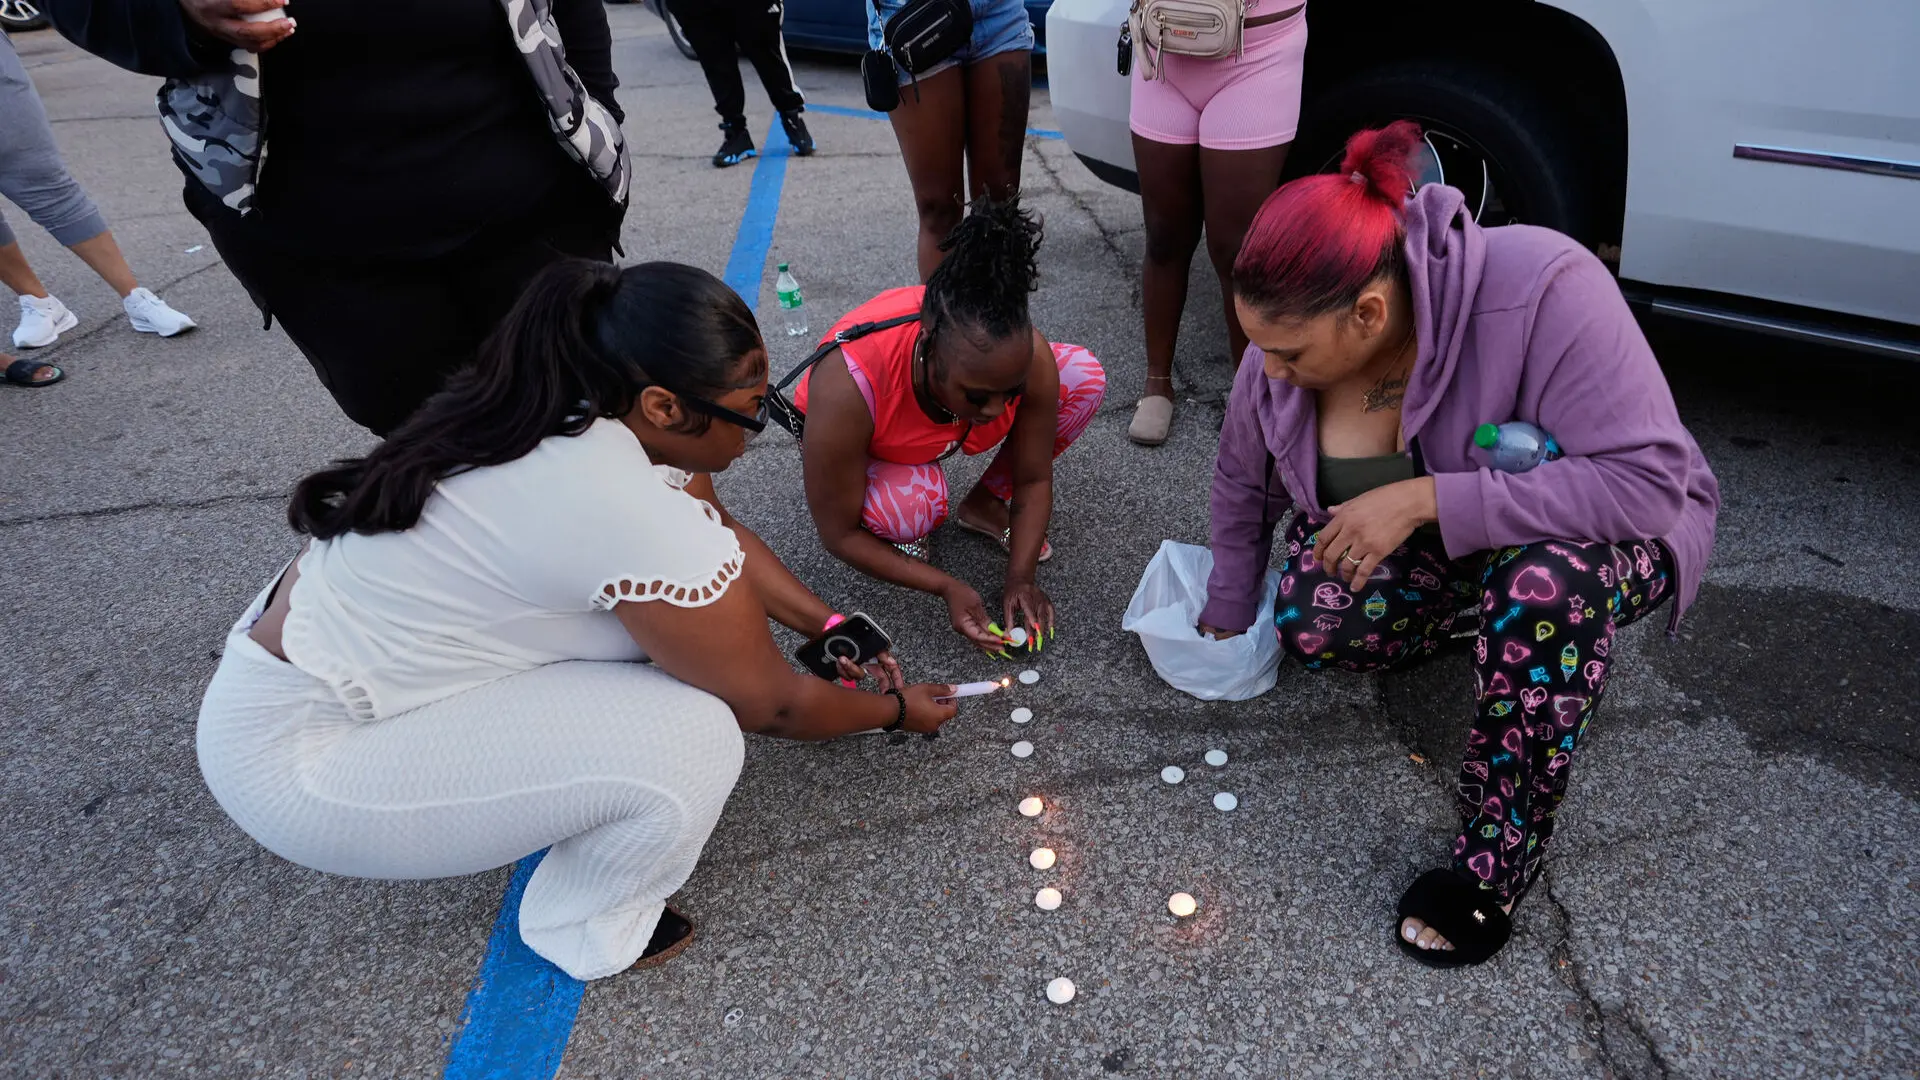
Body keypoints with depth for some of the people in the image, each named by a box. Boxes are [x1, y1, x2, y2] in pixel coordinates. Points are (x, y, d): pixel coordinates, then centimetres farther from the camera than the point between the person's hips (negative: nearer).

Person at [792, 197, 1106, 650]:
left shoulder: (1026, 355, -32)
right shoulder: (848, 389, -43)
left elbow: (1033, 479, -15)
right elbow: (839, 534, -29)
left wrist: (1020, 577, -25)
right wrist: (946, 587, -31)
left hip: (936, 437, 4)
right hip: (863, 448, -4)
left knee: (1084, 376, -16)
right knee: (914, 500, -39)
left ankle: (984, 504, 2)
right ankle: (899, 528, -1)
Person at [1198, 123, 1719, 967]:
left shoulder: (1541, 288, -36)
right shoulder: (1276, 358, -19)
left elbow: (1652, 482, -37)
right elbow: (1242, 487, -1)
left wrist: (1423, 500, -41)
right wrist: (1223, 624, 10)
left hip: (1607, 536, -4)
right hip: (1430, 544, 5)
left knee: (1547, 578, -39)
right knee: (1311, 627, -23)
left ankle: (1502, 847, -18)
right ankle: (1472, 609, 11)